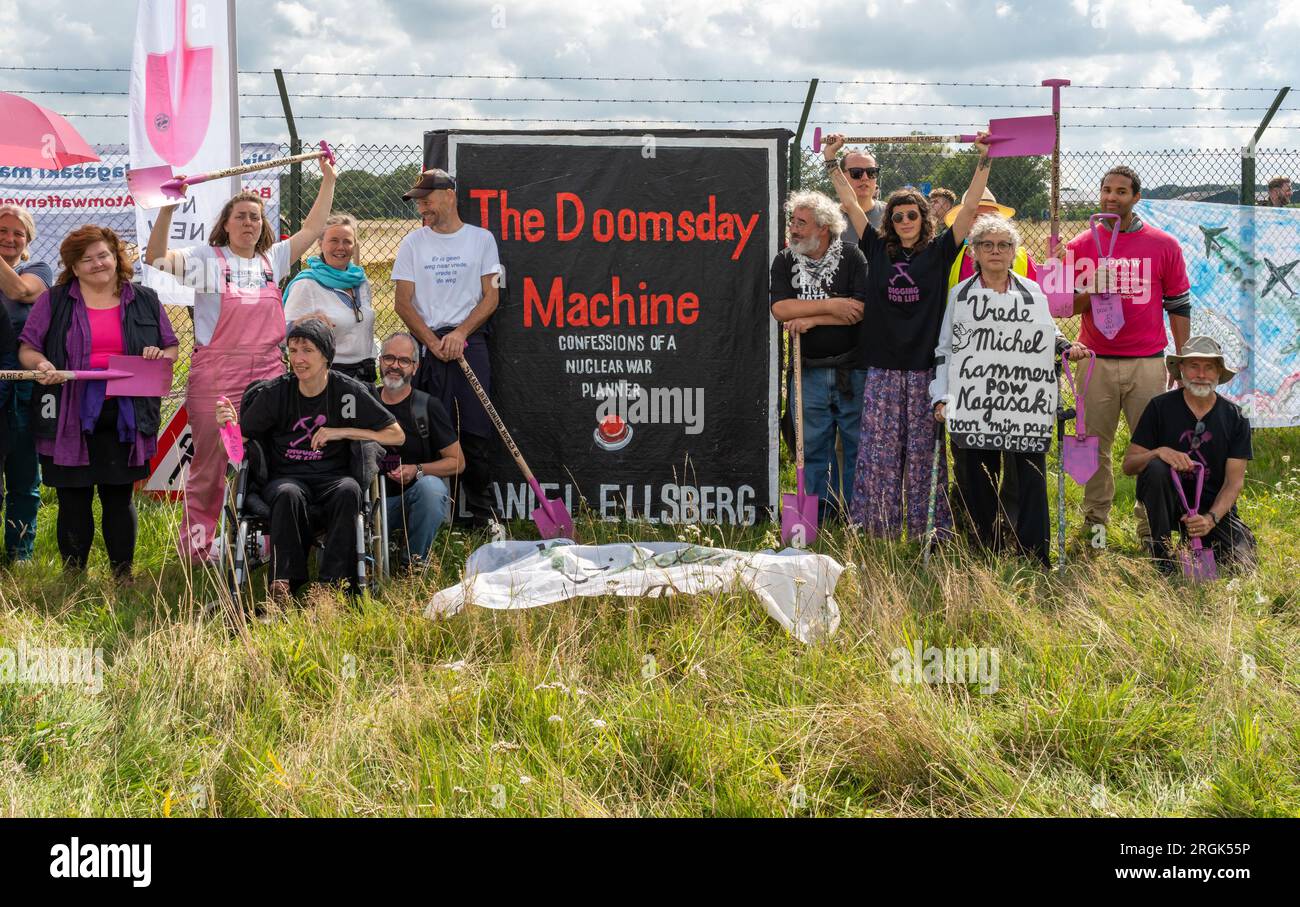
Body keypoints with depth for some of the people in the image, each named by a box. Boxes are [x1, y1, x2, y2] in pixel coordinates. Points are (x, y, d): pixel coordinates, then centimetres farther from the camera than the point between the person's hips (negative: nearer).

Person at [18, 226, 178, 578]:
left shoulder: (145, 301, 12)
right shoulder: (54, 301, 7)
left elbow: (172, 347, 16)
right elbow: (28, 349, 6)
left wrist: (161, 355, -7)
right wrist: (41, 365, -16)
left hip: (124, 418, 1)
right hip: (70, 419, -1)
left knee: (119, 496, 3)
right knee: (73, 500, 3)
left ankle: (123, 576, 12)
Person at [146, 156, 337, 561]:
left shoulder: (272, 260, 13)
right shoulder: (205, 259, 0)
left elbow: (312, 229, 18)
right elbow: (156, 259, -11)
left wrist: (328, 181, 15)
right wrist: (167, 209, -21)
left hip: (267, 375, 4)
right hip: (215, 377, -4)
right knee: (209, 464, 2)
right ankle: (196, 543, 12)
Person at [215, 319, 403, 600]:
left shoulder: (348, 391, 0)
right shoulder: (275, 393, 2)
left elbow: (396, 435, 3)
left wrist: (342, 432, -7)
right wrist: (230, 423, -21)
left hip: (331, 477, 0)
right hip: (286, 478, 0)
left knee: (349, 490, -34)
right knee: (288, 494, -36)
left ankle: (334, 584, -33)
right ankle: (284, 584, -33)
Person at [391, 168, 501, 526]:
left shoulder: (481, 239, 7)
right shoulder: (413, 242, 8)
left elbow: (491, 297, 4)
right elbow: (403, 303, 4)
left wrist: (460, 333, -9)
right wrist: (433, 342, -8)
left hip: (471, 342, 0)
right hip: (425, 345, 1)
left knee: (476, 430, -4)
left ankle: (480, 512, 3)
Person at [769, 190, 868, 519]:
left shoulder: (851, 257, -2)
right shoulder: (784, 261, 5)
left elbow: (862, 309, -13)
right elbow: (780, 309, -10)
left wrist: (810, 319, -12)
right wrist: (831, 306, -14)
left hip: (853, 370, -2)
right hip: (808, 372, 2)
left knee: (858, 445, 3)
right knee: (812, 448, 7)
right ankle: (818, 516, 16)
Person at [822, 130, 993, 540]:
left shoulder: (939, 252, 4)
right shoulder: (878, 250, 8)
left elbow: (969, 208, -1)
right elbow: (850, 203, 9)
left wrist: (984, 161, -6)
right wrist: (831, 161, 9)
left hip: (926, 368, -1)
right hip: (882, 369, 1)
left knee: (923, 455, 1)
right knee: (879, 455, 1)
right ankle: (876, 532, 7)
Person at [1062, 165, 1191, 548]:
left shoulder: (1164, 246, 4)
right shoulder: (1080, 246, 6)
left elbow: (1178, 306, 8)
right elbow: (1067, 306, 9)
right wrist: (1092, 295, -12)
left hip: (1147, 363, -1)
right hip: (1096, 361, 1)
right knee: (1095, 447, 4)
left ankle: (1150, 528, 9)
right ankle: (1095, 524, 13)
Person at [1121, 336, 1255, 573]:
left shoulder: (1235, 418, 1)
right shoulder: (1160, 407, -4)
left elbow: (1234, 481, -4)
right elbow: (1128, 465, -5)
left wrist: (1211, 518, -22)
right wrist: (1159, 452, -27)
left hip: (1214, 506, 2)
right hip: (1168, 501, -1)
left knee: (1242, 563, -20)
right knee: (1156, 468, -33)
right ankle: (1161, 555, -18)